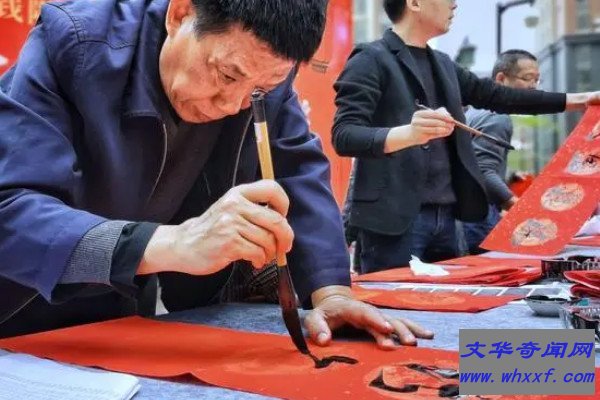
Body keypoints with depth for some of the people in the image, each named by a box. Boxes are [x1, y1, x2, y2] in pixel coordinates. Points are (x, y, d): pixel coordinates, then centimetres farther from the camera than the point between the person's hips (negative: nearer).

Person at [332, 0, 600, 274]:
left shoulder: (443, 65, 17)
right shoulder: (371, 60, -7)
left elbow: (496, 95, 27)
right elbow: (344, 136, -18)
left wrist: (574, 100, 27)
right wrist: (408, 133, -37)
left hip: (444, 216, 8)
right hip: (394, 219, -8)